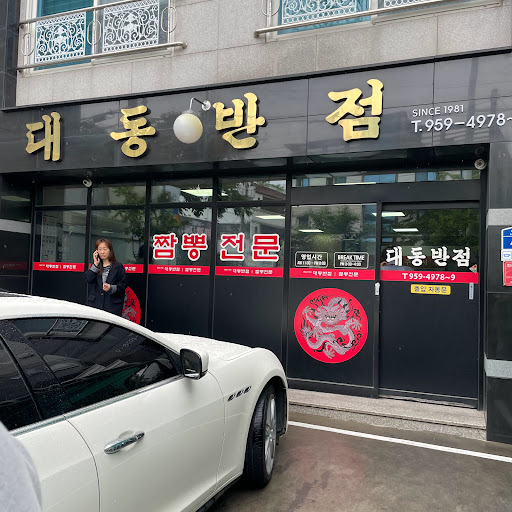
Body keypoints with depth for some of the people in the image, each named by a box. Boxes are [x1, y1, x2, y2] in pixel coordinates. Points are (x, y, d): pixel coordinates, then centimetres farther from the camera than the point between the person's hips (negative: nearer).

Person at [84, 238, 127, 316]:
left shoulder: (118, 267, 3)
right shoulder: (95, 266, 17)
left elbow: (123, 285, 0)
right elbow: (88, 279, -1)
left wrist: (111, 288, -17)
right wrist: (95, 264, -3)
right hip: (95, 303, 3)